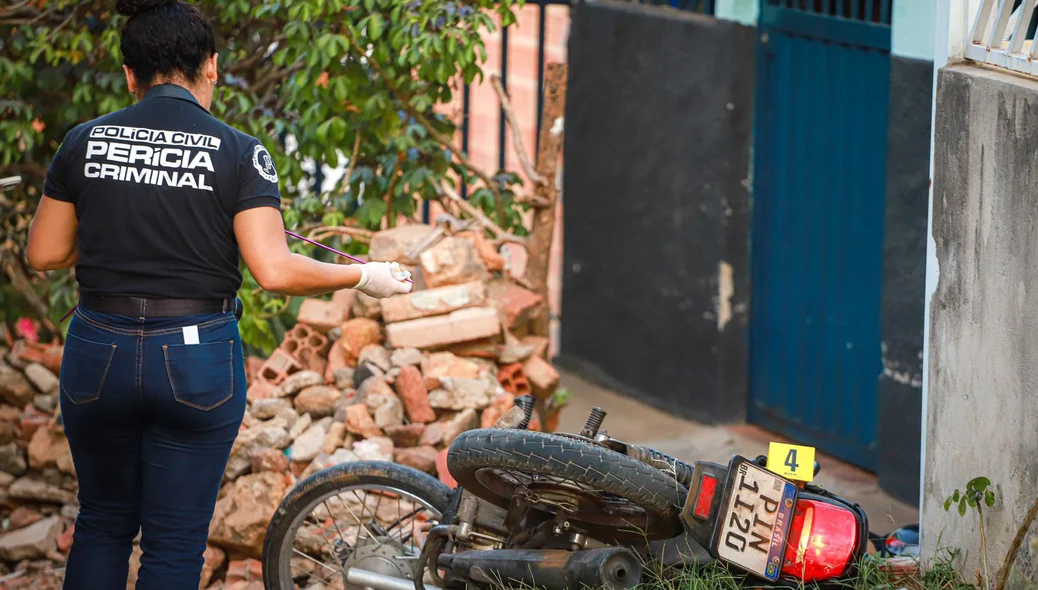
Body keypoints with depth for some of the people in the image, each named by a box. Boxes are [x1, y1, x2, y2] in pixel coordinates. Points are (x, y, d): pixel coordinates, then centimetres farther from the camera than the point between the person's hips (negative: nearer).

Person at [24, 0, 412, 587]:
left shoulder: (85, 141, 0)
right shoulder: (240, 153, -8)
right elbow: (275, 270, -15)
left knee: (104, 522, 20)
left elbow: (44, 253, 6)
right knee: (175, 542, 8)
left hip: (98, 356, 2)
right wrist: (364, 277, -1)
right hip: (197, 358, -2)